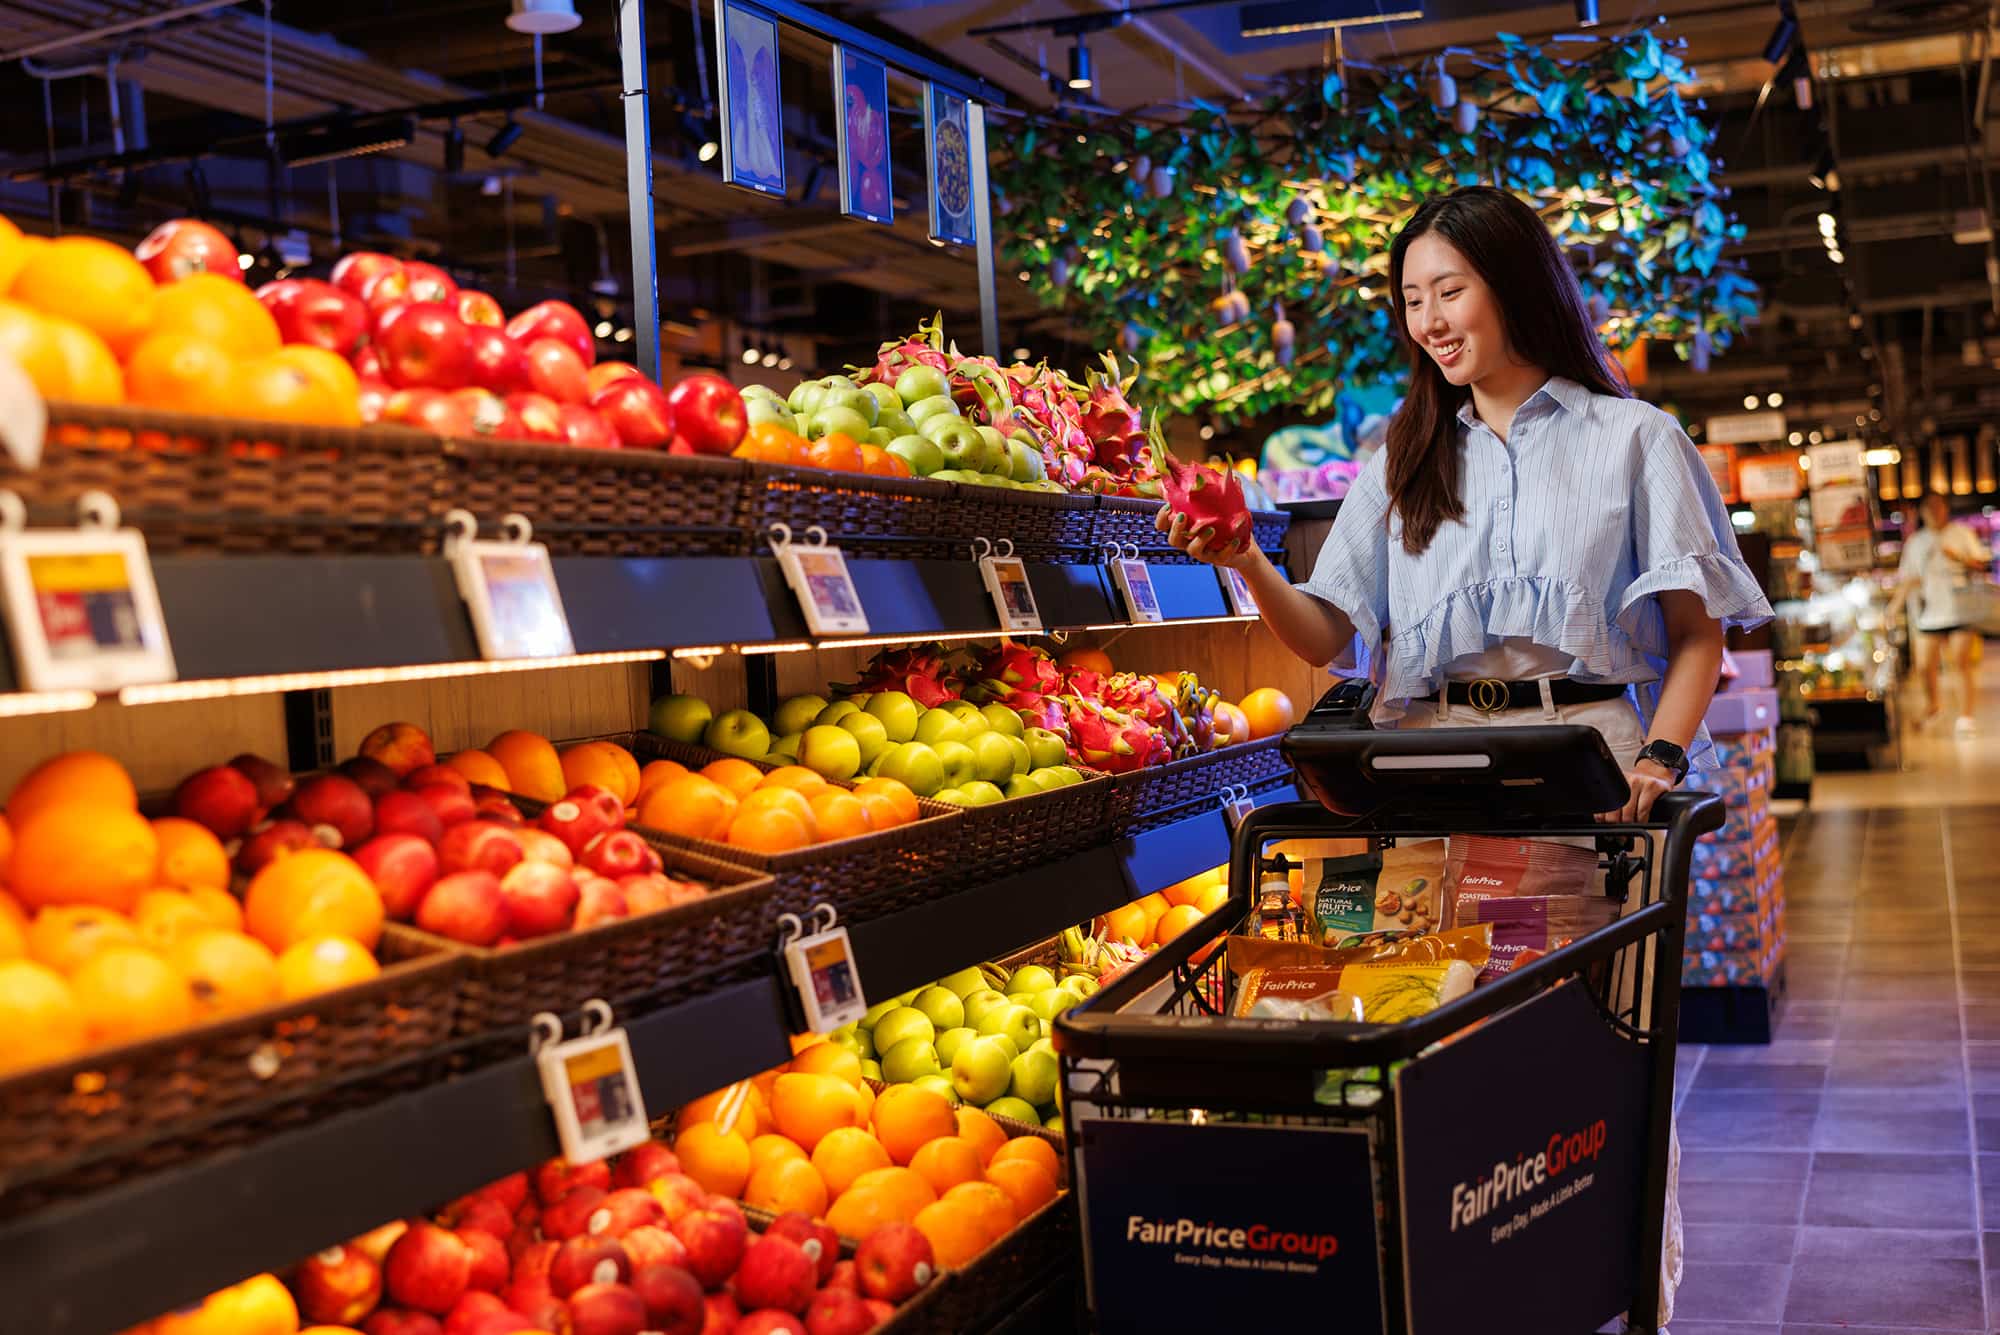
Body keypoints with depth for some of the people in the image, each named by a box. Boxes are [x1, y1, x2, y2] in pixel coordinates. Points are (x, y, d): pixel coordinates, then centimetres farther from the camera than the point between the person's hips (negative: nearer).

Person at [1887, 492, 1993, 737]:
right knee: (1924, 666, -1)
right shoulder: (1915, 542, 13)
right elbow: (1908, 579, 17)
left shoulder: (1961, 533, 6)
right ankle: (1933, 704, 26)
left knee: (1963, 665, -8)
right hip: (1929, 614, 3)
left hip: (1961, 610, -3)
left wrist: (1958, 557, -17)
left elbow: (1982, 563, 2)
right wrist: (1894, 609, 10)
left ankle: (1967, 717, -3)